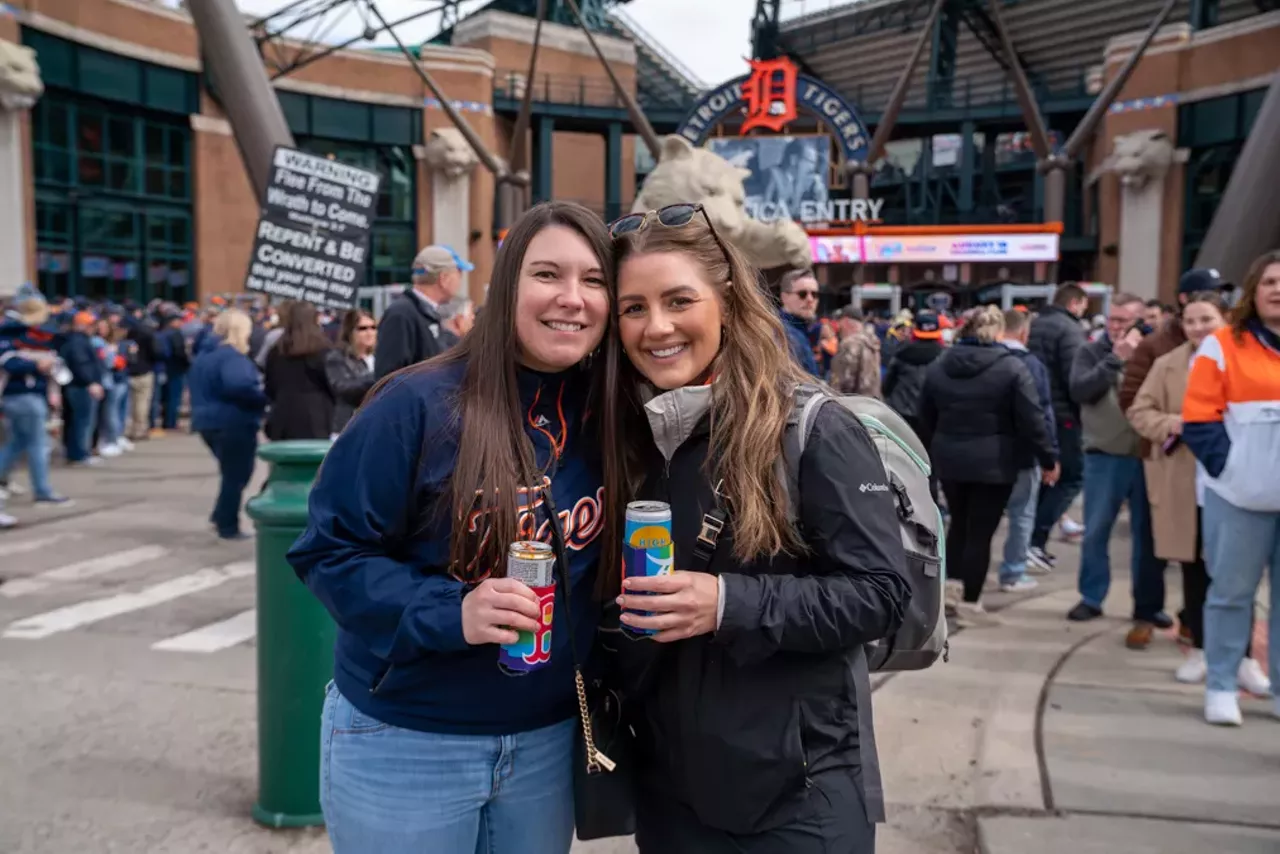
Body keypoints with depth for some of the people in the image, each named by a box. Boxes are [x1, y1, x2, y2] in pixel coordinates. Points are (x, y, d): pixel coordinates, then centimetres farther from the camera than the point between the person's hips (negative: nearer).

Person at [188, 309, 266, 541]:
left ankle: (221, 517, 20)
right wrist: (263, 398, -22)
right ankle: (228, 526, 8)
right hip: (234, 423, -9)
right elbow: (238, 384, -35)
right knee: (237, 475, 3)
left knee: (232, 472, 22)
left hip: (208, 421, 9)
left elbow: (204, 388, 24)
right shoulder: (231, 356, -19)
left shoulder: (204, 354, 13)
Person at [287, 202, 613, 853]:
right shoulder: (420, 405, -17)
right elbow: (329, 551, -13)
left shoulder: (607, 417, -3)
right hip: (404, 744, -4)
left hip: (547, 742, 4)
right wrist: (449, 613, -26)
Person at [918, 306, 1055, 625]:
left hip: (949, 459, 5)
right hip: (993, 462, -5)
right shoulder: (1012, 367, -10)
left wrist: (929, 455, 23)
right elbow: (1031, 420, -10)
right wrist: (1048, 458, -1)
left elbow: (926, 420, 13)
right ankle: (969, 602, 7)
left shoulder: (938, 367, 6)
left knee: (959, 522, 22)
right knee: (981, 531, 2)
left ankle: (952, 584, 17)